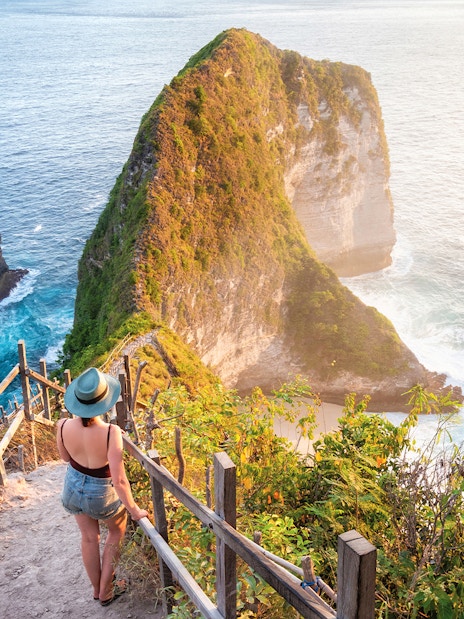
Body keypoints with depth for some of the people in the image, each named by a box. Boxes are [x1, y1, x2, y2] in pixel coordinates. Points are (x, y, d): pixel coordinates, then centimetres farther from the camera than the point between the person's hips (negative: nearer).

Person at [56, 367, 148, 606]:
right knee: (116, 532, 29)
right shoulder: (110, 432, -36)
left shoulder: (64, 426, -23)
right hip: (102, 495, -4)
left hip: (74, 489, 4)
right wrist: (134, 510, -17)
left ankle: (97, 588, 50)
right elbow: (119, 481, -31)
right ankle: (106, 591, 39)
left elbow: (66, 457, -1)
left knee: (89, 538, 29)